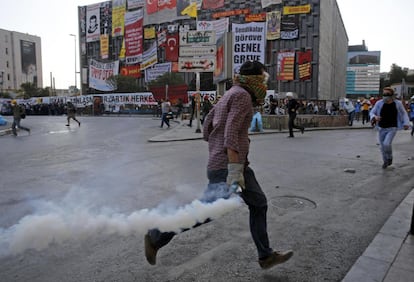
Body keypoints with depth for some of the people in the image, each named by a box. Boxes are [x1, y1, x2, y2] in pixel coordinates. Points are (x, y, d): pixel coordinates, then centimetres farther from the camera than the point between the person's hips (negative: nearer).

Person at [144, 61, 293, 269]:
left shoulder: (230, 94, 19)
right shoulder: (242, 95, -10)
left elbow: (207, 129, 17)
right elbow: (230, 133, -22)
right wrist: (234, 170, -26)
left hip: (237, 164, 10)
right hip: (227, 165, -10)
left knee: (258, 203, 13)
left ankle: (265, 256, 23)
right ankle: (156, 237, 5)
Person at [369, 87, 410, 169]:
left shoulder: (397, 103, -9)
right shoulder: (379, 103, -9)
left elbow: (404, 114, 4)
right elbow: (372, 113, -2)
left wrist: (406, 123, -11)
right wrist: (375, 117, -25)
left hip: (392, 128, -2)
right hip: (381, 128, 2)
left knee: (387, 144, -21)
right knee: (382, 146, 11)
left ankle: (389, 157, 11)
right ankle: (385, 161, 38)